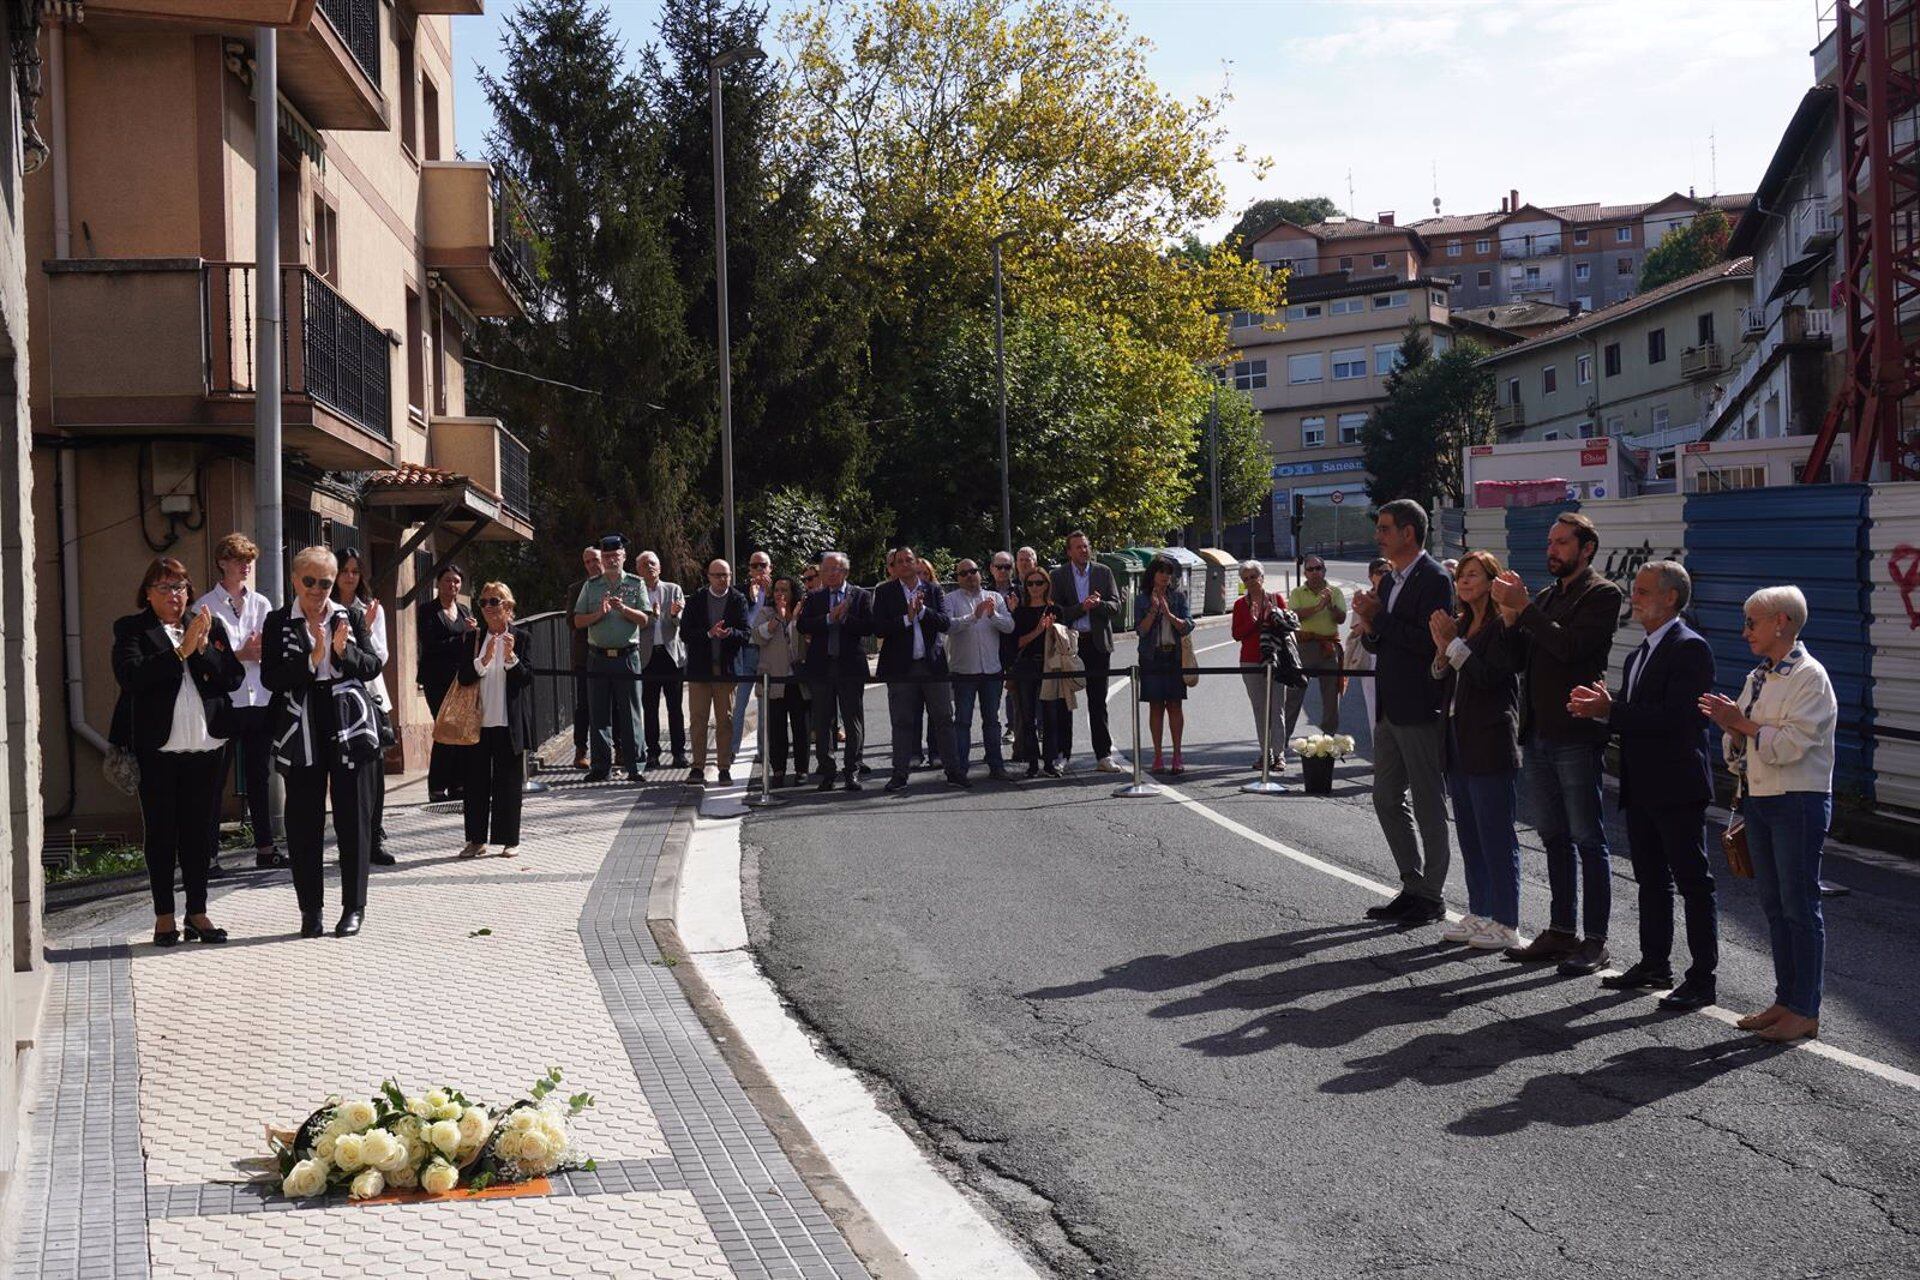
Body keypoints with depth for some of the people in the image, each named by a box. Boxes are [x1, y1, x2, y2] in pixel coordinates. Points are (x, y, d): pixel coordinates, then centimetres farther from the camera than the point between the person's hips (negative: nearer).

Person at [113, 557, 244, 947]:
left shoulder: (210, 628, 13)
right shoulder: (132, 630, 2)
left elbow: (235, 678, 4)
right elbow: (130, 675, -16)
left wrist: (204, 648, -11)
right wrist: (180, 651, -19)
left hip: (206, 747, 3)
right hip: (157, 750, -3)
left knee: (199, 831, 7)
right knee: (161, 833, 3)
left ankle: (198, 912, 15)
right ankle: (164, 916, 10)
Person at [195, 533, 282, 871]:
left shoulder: (262, 604, 14)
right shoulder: (205, 607, -1)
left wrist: (259, 651, -11)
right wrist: (243, 655, -15)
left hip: (259, 702, 5)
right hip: (222, 703, -5)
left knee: (258, 778, 11)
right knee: (214, 781, -2)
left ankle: (265, 848, 17)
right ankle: (209, 853, 2)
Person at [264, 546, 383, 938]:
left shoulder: (348, 618, 7)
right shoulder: (278, 622, 3)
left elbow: (373, 667, 2)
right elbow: (270, 677, -7)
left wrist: (345, 651, -16)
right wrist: (311, 659, -19)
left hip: (350, 728, 1)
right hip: (302, 734, -1)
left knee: (353, 820, 3)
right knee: (303, 823, 2)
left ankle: (354, 907, 11)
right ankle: (310, 909, 12)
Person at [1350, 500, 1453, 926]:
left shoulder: (1434, 580, -13)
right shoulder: (1389, 579, 15)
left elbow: (1430, 642, -23)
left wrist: (1380, 618, -17)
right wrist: (1370, 627, -2)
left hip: (1420, 710, -9)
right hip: (1389, 709, 9)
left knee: (1428, 804, 0)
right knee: (1387, 800, 13)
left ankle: (1432, 897, 8)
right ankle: (1413, 887, 22)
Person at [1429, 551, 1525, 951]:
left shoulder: (1504, 627, -10)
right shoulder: (1460, 624, 14)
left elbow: (1489, 676, -19)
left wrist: (1453, 643, -16)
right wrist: (1442, 651, -4)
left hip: (1491, 744, -8)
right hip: (1458, 741, 9)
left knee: (1497, 836, -4)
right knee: (1469, 835, 14)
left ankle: (1505, 923, 1)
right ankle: (1478, 913, 22)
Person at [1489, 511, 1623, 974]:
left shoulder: (1602, 594, -6)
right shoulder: (1546, 597, 18)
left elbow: (1569, 646, -20)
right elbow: (1518, 659, 11)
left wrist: (1523, 609, -17)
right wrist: (1511, 618, -5)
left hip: (1576, 735, -8)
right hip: (1538, 733, 8)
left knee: (1587, 839, -3)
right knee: (1554, 838, 13)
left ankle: (1594, 941, 1)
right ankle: (1562, 931, 21)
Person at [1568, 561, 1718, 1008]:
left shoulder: (1690, 648, -13)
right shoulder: (1640, 654, 17)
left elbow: (1673, 716, -23)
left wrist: (1610, 710, -21)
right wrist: (1598, 708, -1)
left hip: (1677, 787, -10)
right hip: (1642, 788, 10)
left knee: (1694, 882, -3)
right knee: (1651, 880, 17)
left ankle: (1702, 978, 1)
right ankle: (1654, 964, 27)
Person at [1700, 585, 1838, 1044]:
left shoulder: (1810, 677, -11)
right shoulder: (1758, 678, 14)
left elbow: (1790, 744, -20)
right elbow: (1740, 750, 15)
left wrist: (1742, 723, -15)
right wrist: (1731, 728, -4)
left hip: (1798, 803, -8)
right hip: (1758, 800, 8)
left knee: (1800, 906, -3)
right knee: (1773, 904, 11)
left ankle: (1805, 1010, 3)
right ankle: (1785, 1000, 20)